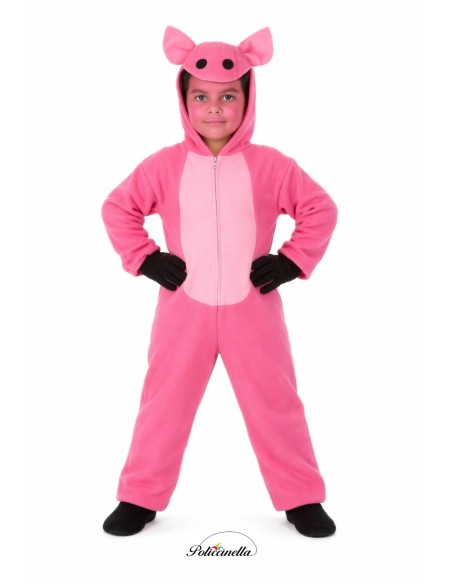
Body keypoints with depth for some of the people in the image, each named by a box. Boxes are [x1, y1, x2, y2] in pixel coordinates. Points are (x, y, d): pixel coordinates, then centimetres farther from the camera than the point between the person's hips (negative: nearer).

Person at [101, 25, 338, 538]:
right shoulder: (165, 165, -4)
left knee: (275, 404, 9)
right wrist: (145, 258, -3)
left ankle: (302, 499, 26)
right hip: (184, 310, 1)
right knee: (165, 403, 10)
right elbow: (117, 208, 6)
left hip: (253, 310, 0)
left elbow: (321, 209, 4)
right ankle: (140, 498, 27)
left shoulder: (270, 165, -5)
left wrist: (292, 261, -4)